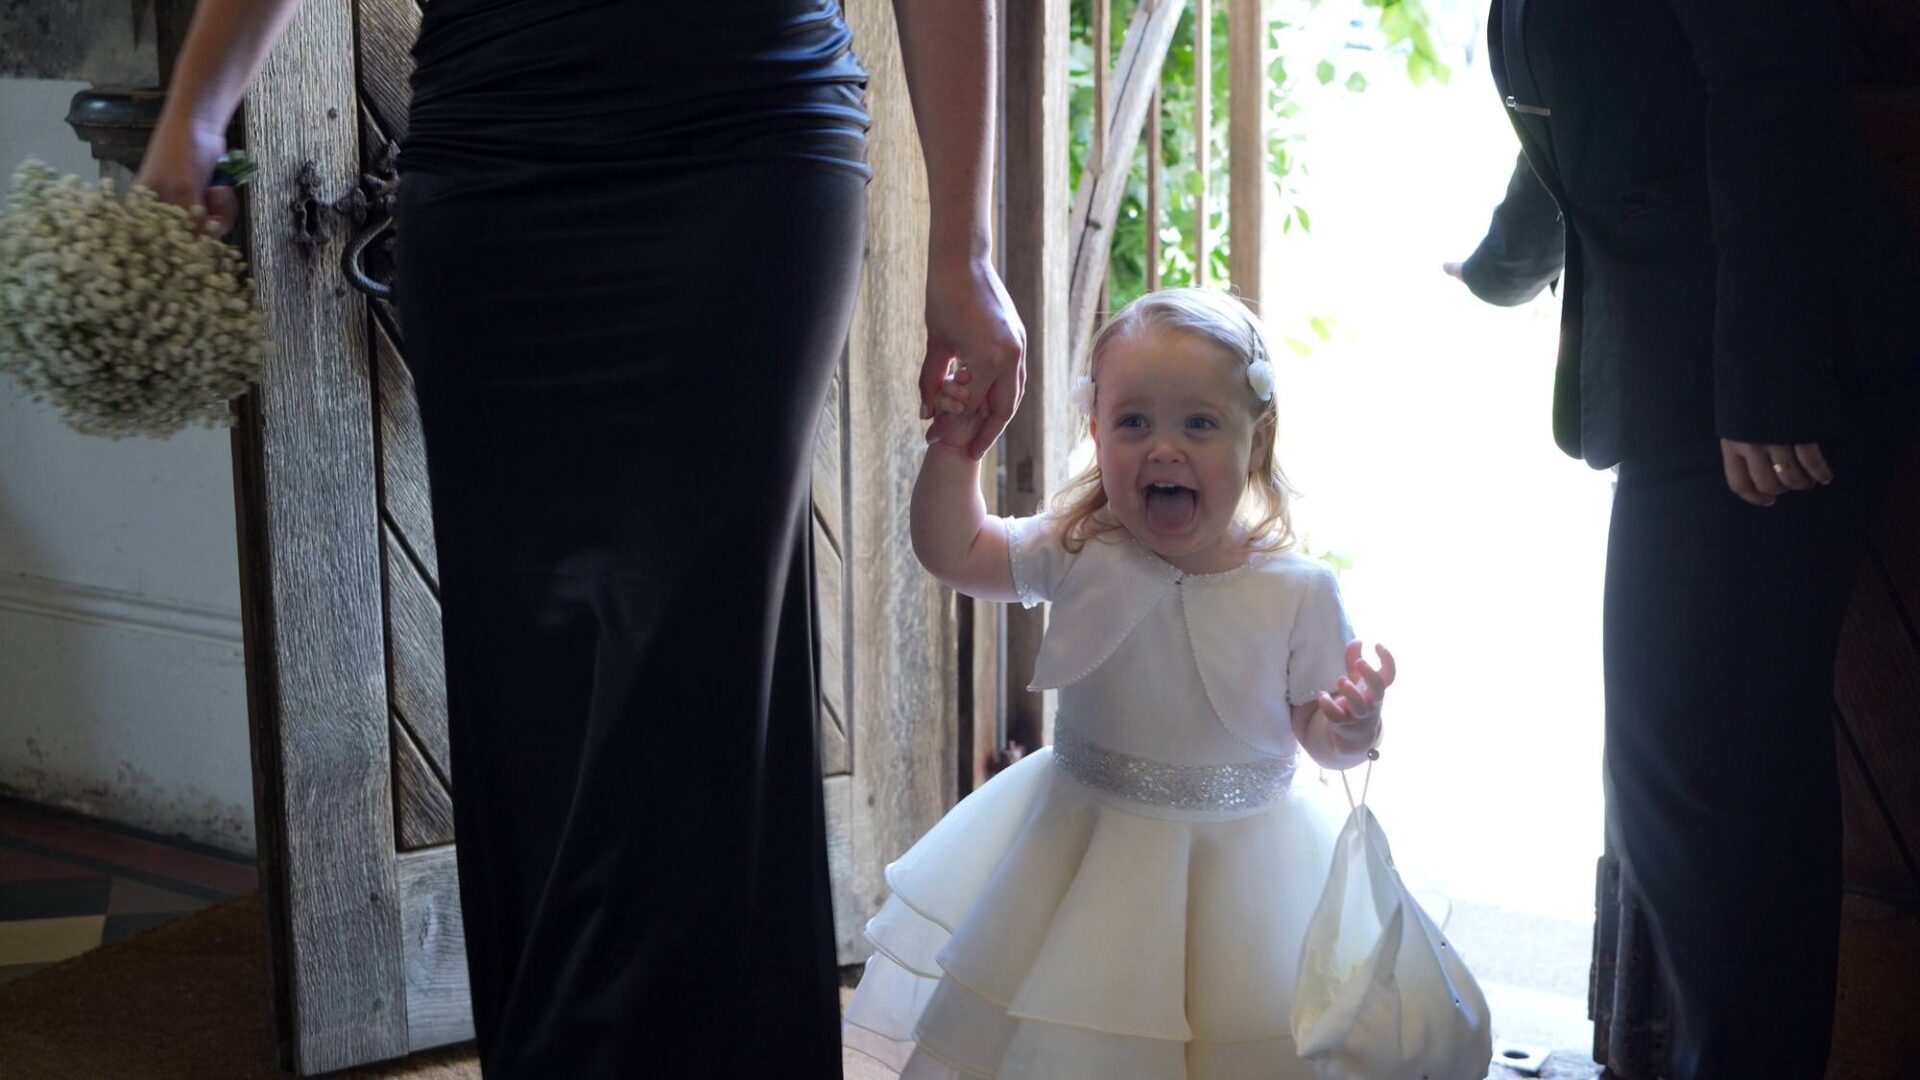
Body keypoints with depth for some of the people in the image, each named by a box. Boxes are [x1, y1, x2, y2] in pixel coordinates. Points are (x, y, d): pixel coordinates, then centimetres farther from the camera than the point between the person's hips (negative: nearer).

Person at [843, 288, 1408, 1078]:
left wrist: (1353, 727, -26)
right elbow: (952, 552, 4)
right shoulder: (1078, 553, -7)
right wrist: (954, 447, -9)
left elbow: (1316, 733, -4)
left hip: (1238, 852, -1)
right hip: (1084, 845, 2)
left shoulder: (1299, 592, -12)